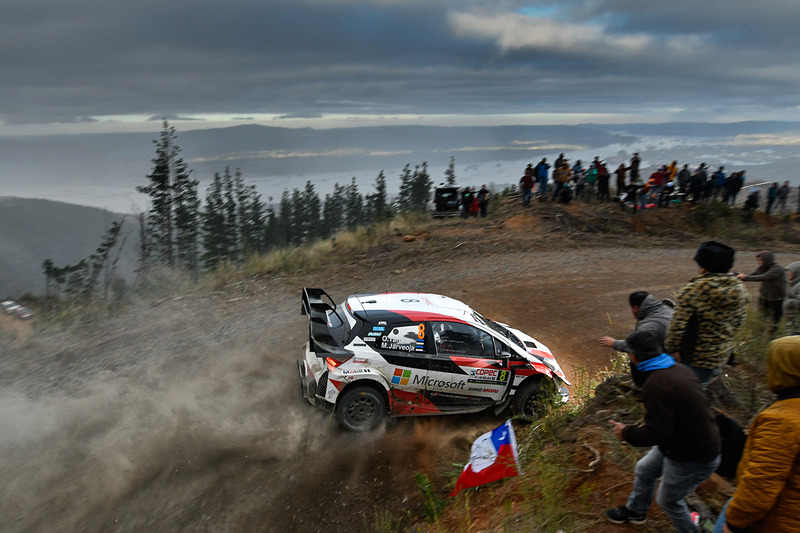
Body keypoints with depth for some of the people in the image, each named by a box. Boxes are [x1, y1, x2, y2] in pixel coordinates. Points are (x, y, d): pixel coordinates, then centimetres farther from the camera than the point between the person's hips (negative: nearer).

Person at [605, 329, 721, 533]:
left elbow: (657, 433, -30)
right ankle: (635, 511, 48)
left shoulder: (656, 385, -32)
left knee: (668, 501, 15)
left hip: (693, 459, -9)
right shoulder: (679, 369, -4)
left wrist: (627, 433, -13)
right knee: (644, 470, 25)